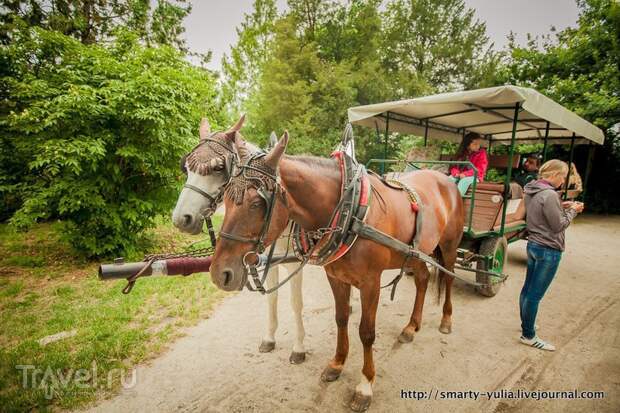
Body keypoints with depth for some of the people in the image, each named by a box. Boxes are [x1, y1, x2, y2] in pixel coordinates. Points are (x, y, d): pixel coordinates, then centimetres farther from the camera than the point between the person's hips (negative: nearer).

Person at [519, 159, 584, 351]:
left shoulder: (532, 191, 6)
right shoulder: (549, 195, -21)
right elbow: (558, 226, -15)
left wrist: (561, 207, 8)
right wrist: (572, 211, -1)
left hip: (533, 245, 9)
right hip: (548, 251, -9)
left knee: (527, 289, 19)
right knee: (535, 295, 0)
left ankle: (526, 325, 36)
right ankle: (528, 335, 13)